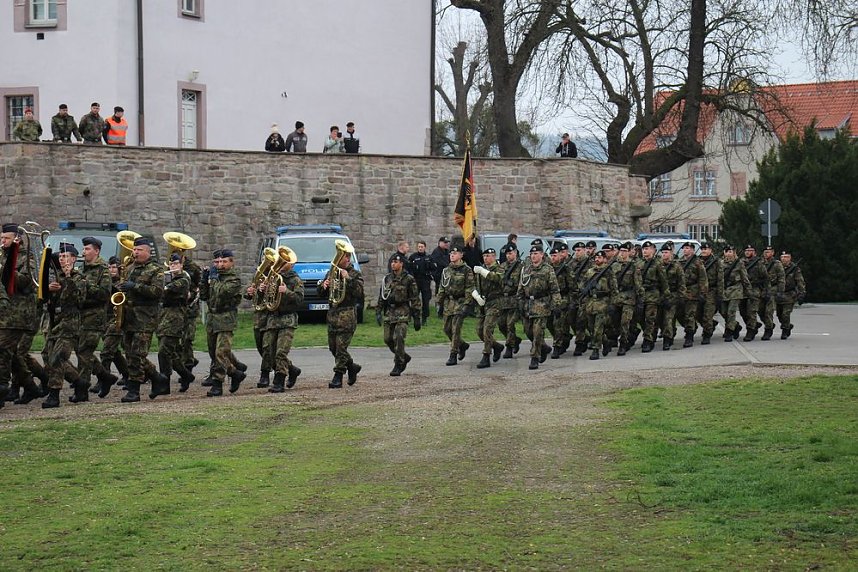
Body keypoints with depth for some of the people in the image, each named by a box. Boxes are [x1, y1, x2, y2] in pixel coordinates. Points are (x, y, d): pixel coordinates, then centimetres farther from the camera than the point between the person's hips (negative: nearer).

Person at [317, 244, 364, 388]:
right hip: (332, 313, 7)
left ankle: (338, 378, -2)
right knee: (333, 347, 11)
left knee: (341, 347, -7)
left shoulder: (355, 274, -3)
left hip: (347, 315, -7)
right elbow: (321, 293, 20)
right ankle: (352, 367, 30)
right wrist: (323, 286, -2)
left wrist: (348, 279, -23)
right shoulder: (332, 272, 14)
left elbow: (359, 293, -17)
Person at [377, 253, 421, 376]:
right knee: (388, 339, 5)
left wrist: (416, 318, -5)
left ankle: (398, 366, -8)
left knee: (398, 338, -16)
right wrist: (379, 312, 9)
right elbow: (381, 296, 18)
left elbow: (415, 299, -3)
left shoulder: (408, 279, -3)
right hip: (388, 313, 6)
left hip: (402, 313, -6)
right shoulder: (387, 279, 12)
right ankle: (404, 357, 28)